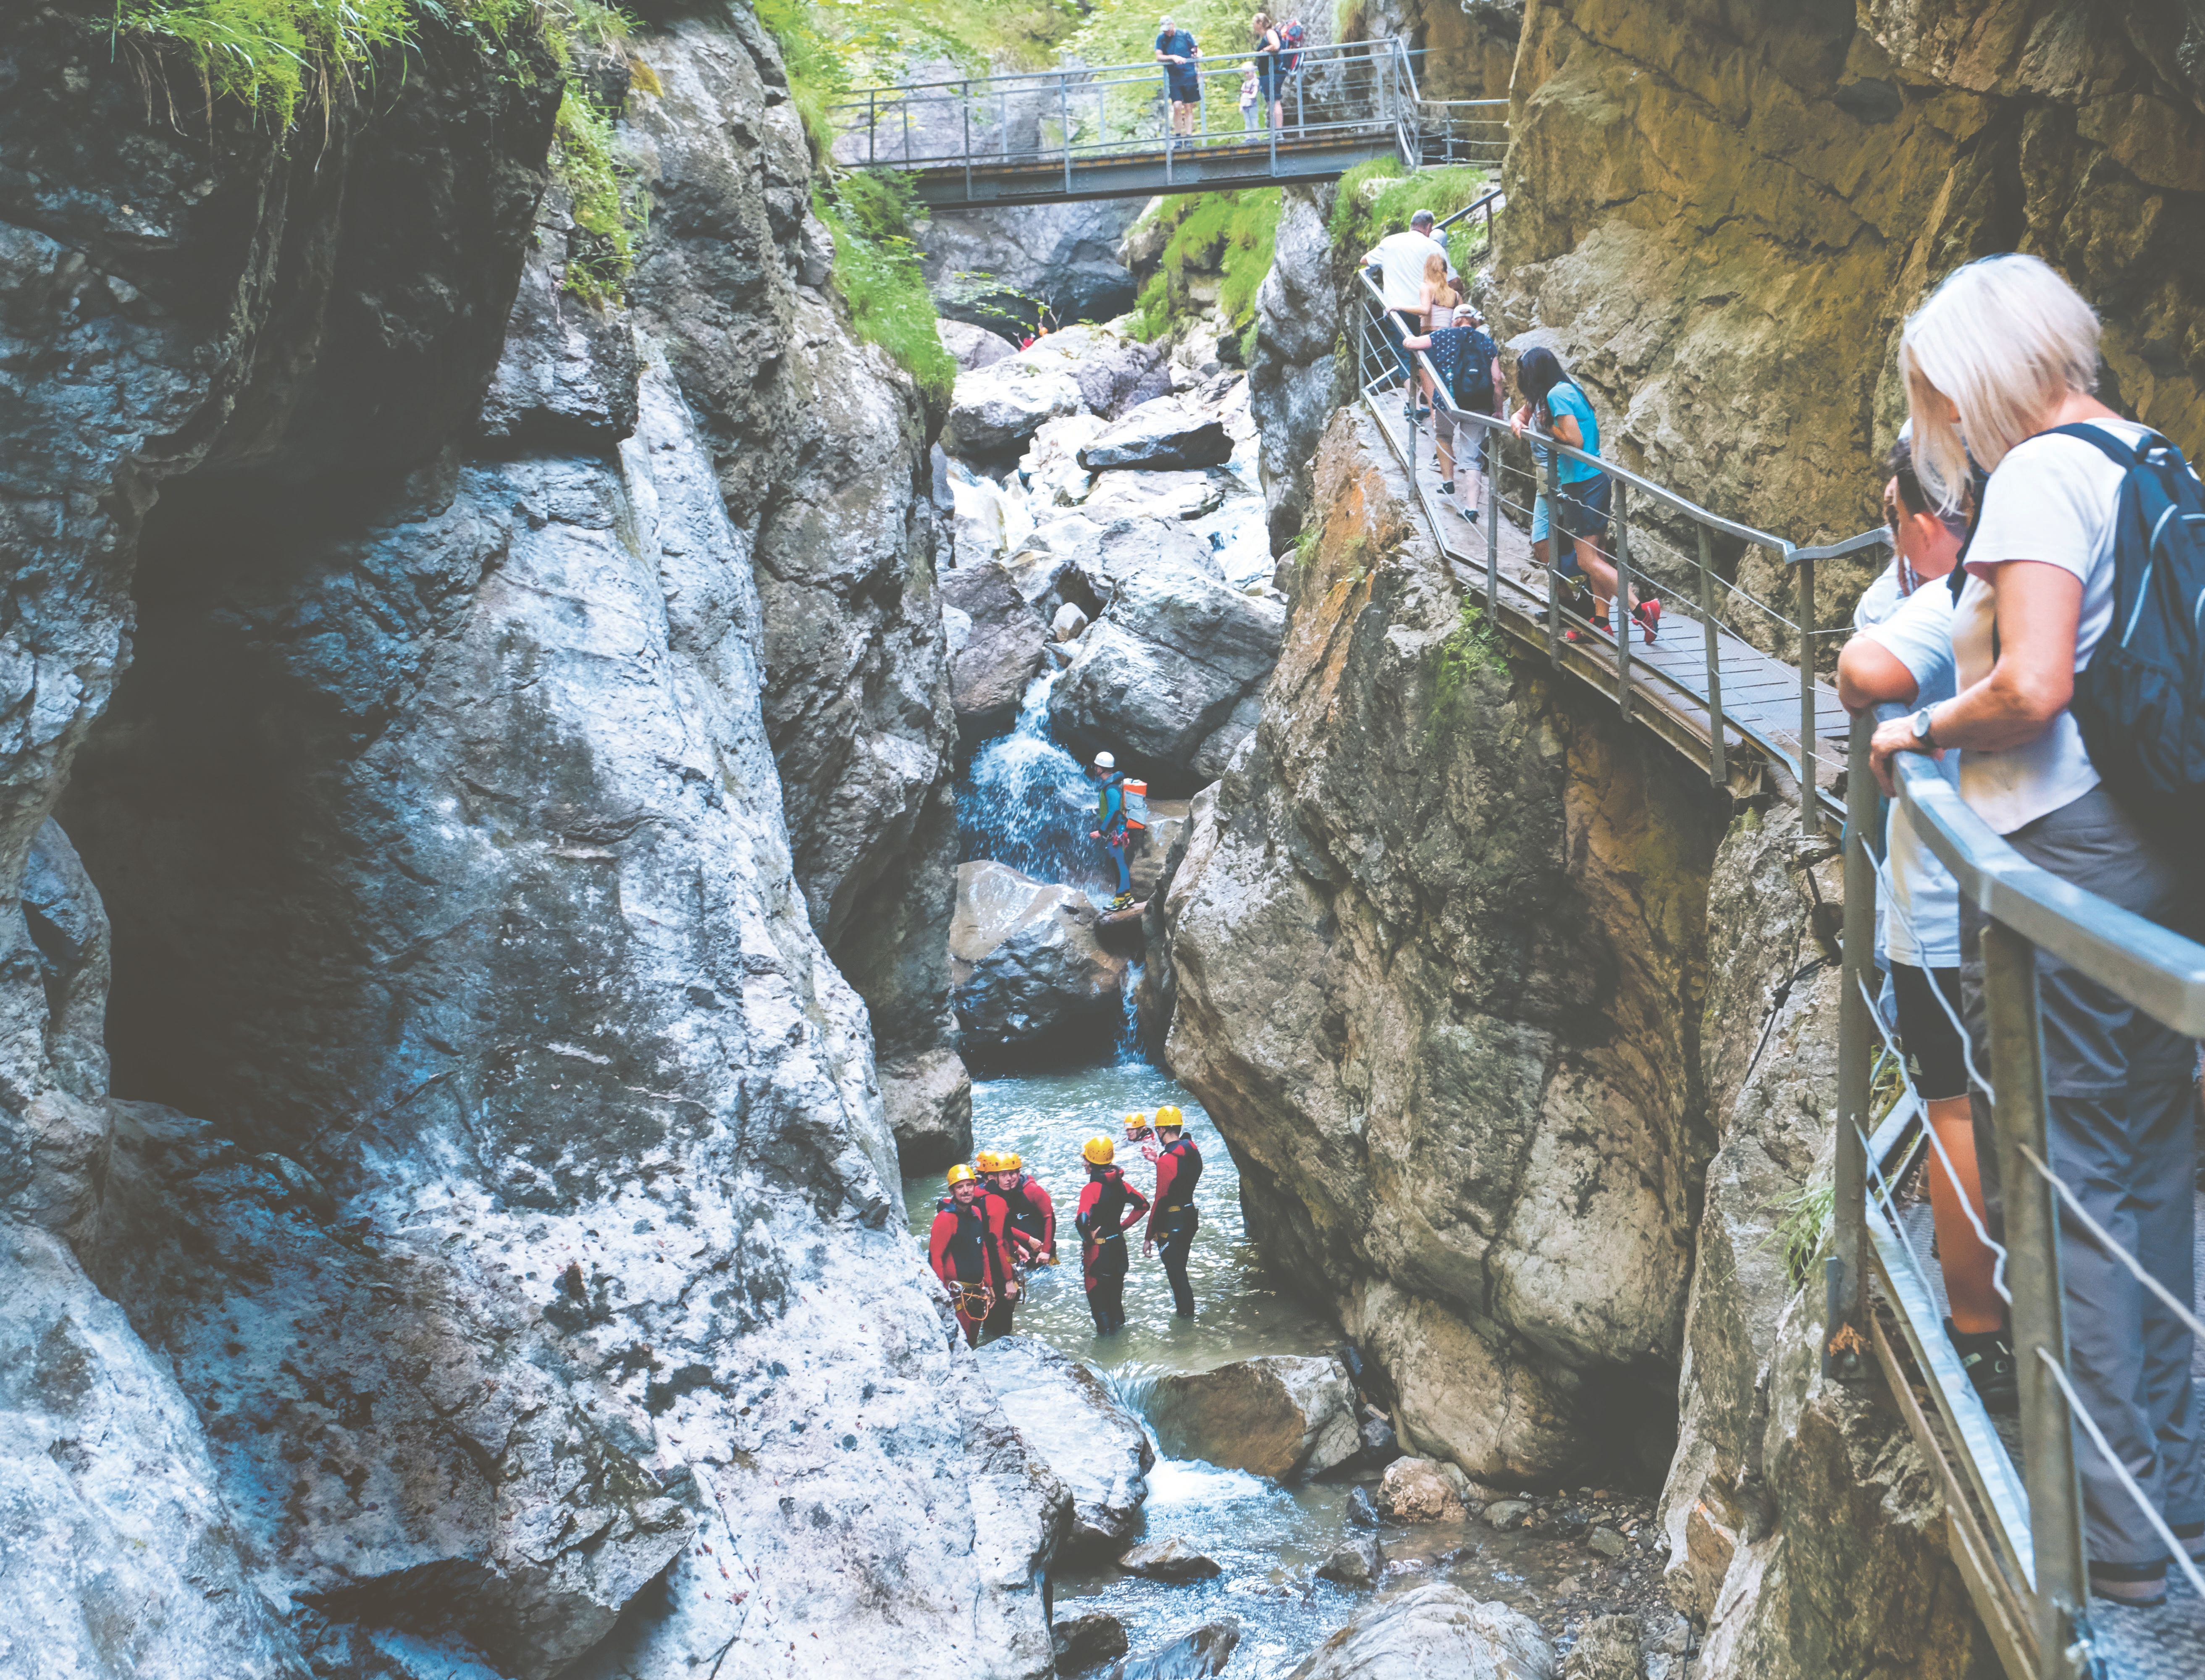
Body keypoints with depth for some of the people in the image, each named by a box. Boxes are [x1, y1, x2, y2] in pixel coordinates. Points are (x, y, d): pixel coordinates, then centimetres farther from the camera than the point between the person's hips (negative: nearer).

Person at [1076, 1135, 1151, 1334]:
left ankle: (1104, 1329, 17)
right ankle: (1118, 1323, 37)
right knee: (1115, 1287, 24)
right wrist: (1124, 1226, 9)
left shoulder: (1092, 1189, -25)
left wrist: (1088, 1238, -19)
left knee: (1096, 1290, 11)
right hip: (1118, 1243, 7)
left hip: (1097, 1249, -7)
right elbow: (1142, 1205, 7)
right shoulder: (1120, 1183, -4)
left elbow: (1082, 1220, -38)